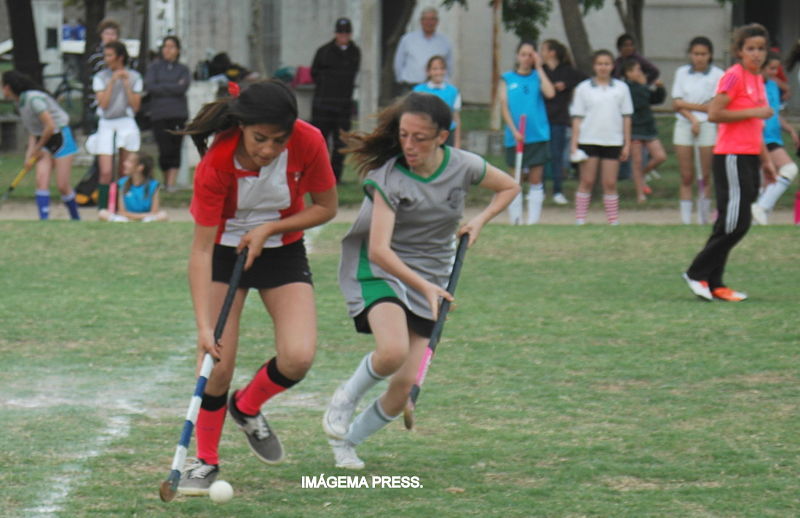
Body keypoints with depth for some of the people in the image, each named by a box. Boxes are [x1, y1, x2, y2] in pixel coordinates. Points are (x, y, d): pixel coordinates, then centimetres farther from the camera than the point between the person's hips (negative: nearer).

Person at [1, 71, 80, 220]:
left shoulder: (34, 99, -23)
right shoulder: (19, 102, 5)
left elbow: (51, 126, -26)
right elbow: (34, 130, 11)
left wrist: (38, 148, -12)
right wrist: (30, 150, -3)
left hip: (61, 138, -8)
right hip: (43, 141, 8)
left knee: (62, 186, -5)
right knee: (41, 180, -9)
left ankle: (76, 218, 14)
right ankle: (44, 219, -14)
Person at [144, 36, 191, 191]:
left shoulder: (183, 69, 11)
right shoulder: (155, 67, 10)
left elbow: (183, 87, -6)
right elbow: (148, 86, -4)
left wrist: (162, 87, -4)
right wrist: (173, 88, -5)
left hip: (178, 114, 1)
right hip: (159, 114, 0)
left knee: (175, 149, -6)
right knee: (165, 150, -6)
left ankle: (171, 183, -6)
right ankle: (166, 180, 12)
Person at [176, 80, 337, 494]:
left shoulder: (308, 143, -24)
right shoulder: (216, 163, -29)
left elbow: (326, 207, -7)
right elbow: (201, 249, -26)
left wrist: (267, 229, -22)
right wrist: (204, 326, -33)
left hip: (283, 252, 2)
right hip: (225, 253, -2)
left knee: (298, 358, -17)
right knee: (217, 364, -12)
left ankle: (247, 407, 16)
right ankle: (205, 461, 11)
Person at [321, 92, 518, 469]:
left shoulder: (462, 166, -7)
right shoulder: (388, 176, -20)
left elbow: (509, 187, 14)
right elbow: (379, 249, -28)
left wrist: (480, 221, -3)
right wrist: (423, 285, -39)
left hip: (430, 280, 4)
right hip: (380, 271, -4)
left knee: (405, 386, -4)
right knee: (393, 351, -33)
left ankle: (346, 439, 22)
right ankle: (346, 398, -1)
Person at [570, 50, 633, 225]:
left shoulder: (621, 88, 7)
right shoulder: (584, 88, 3)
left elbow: (626, 117, 9)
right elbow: (577, 117, 3)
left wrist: (627, 144, 5)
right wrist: (574, 144, -3)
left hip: (613, 141, 1)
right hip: (589, 140, -1)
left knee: (610, 184, 3)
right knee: (587, 182, 0)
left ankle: (614, 220, 6)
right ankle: (580, 220, 3)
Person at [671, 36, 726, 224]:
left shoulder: (717, 75, -1)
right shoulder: (682, 73, 9)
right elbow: (676, 104, 4)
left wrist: (687, 105, -10)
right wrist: (692, 118, -11)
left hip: (708, 126, -2)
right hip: (683, 125, 2)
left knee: (706, 177, -3)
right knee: (686, 177, -1)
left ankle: (703, 219, 2)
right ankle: (685, 219, -2)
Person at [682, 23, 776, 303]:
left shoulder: (757, 79, 17)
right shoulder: (734, 76, -10)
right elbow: (714, 113, -18)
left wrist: (766, 159, 24)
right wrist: (754, 112, -18)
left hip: (749, 158, 9)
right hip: (731, 157, -9)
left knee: (731, 224, 6)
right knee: (736, 222, -13)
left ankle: (713, 283, 8)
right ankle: (696, 273, -4)